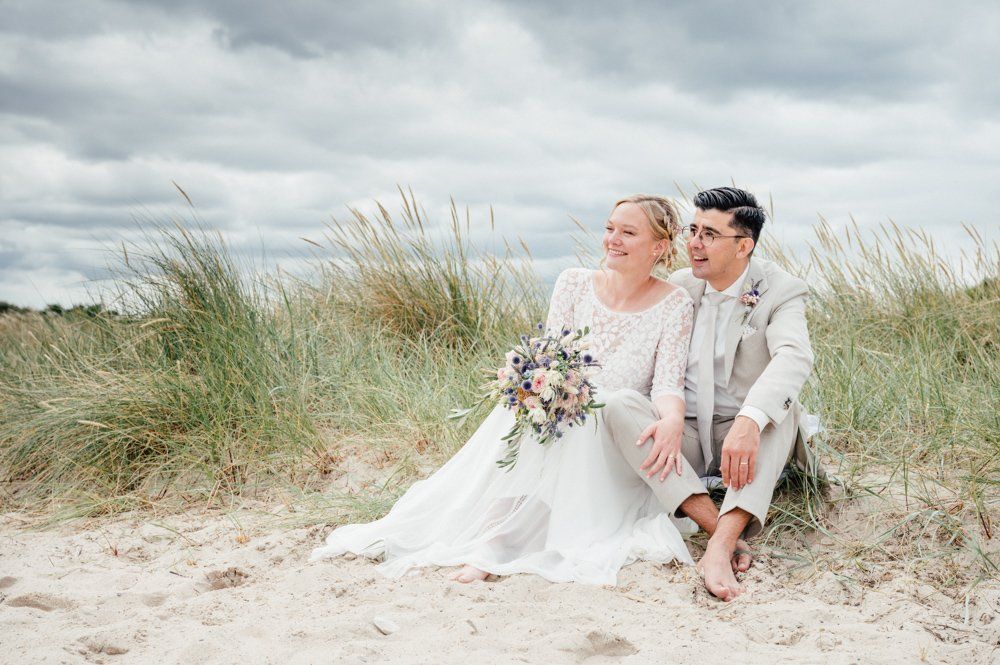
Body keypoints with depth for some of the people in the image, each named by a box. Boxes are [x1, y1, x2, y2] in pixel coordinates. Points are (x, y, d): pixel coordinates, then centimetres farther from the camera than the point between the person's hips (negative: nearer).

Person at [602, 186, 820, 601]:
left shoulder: (781, 291, -7)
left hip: (750, 440, -3)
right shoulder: (679, 286, 6)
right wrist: (665, 423, -21)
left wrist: (749, 421, -46)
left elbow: (793, 357, -27)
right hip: (685, 435, 3)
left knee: (779, 406, -33)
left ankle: (721, 543, -44)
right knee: (620, 404, -24)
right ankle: (721, 529, -37)